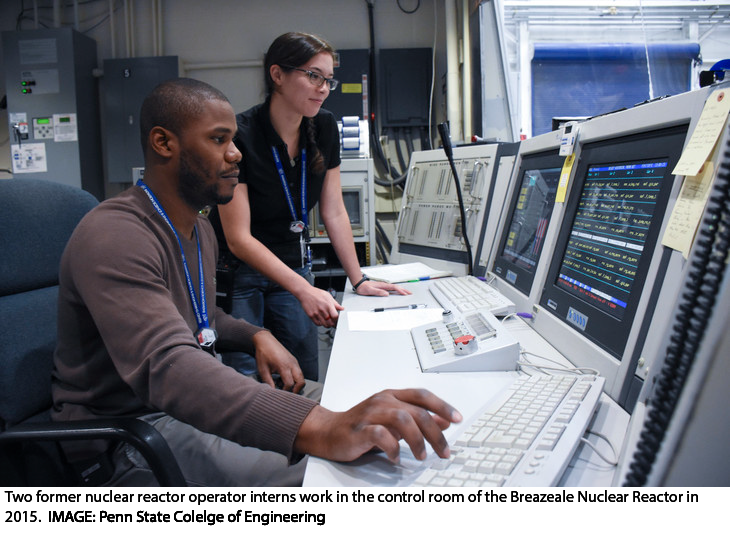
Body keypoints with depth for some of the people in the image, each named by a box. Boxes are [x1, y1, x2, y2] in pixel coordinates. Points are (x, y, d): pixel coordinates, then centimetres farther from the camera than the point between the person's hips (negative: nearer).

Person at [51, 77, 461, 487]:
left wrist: (257, 336, 1)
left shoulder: (199, 229, 10)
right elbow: (166, 367, -39)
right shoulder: (115, 235, -23)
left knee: (343, 406, 0)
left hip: (196, 397, 9)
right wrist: (319, 429, -52)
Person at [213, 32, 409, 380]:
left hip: (295, 266, 5)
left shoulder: (324, 129, -3)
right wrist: (304, 290, -28)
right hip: (242, 270, -5)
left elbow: (334, 212, 2)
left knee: (305, 383, 7)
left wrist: (359, 280, -2)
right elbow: (238, 238, -22)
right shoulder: (240, 136, -21)